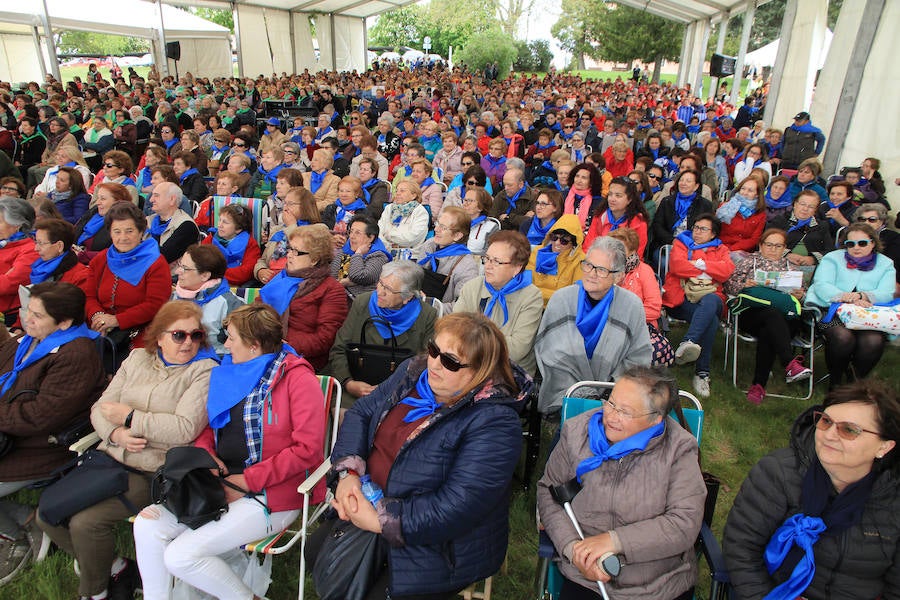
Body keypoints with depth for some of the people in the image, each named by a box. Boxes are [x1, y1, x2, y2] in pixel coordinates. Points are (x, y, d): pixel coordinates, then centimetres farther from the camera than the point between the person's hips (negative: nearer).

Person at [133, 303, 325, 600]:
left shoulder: (297, 378, -13)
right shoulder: (228, 372, 10)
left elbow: (307, 448, -18)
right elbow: (207, 425, 20)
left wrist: (248, 481, -16)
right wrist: (205, 453, -3)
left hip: (271, 495, -7)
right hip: (220, 484, 7)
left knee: (181, 555, -16)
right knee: (147, 524, -7)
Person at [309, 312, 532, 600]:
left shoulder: (494, 422, -26)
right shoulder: (414, 371, -4)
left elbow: (459, 505, -30)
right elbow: (361, 413, 2)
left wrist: (380, 520, -26)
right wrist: (348, 473, -14)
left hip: (438, 548, -6)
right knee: (316, 551, 7)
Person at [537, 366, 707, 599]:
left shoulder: (679, 449, -4)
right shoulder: (577, 432, 0)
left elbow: (686, 524, -10)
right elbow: (547, 490, 4)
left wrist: (614, 540, -17)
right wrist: (572, 547, -11)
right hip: (585, 578, -1)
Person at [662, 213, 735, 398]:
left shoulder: (720, 249, 26)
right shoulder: (681, 243, 22)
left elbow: (727, 270, 2)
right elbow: (677, 265, -2)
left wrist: (699, 263, -3)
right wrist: (708, 271, 1)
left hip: (710, 298, 1)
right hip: (681, 300, -1)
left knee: (710, 301, -39)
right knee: (711, 320, -33)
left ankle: (687, 343, -52)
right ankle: (702, 372, -37)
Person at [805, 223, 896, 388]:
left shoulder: (885, 264, 19)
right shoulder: (832, 258, 13)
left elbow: (887, 294, 1)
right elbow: (821, 286, -5)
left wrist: (862, 296, -21)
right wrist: (849, 299, -21)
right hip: (833, 312, -2)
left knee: (873, 341, -30)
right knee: (843, 336, -33)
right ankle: (835, 381, -9)